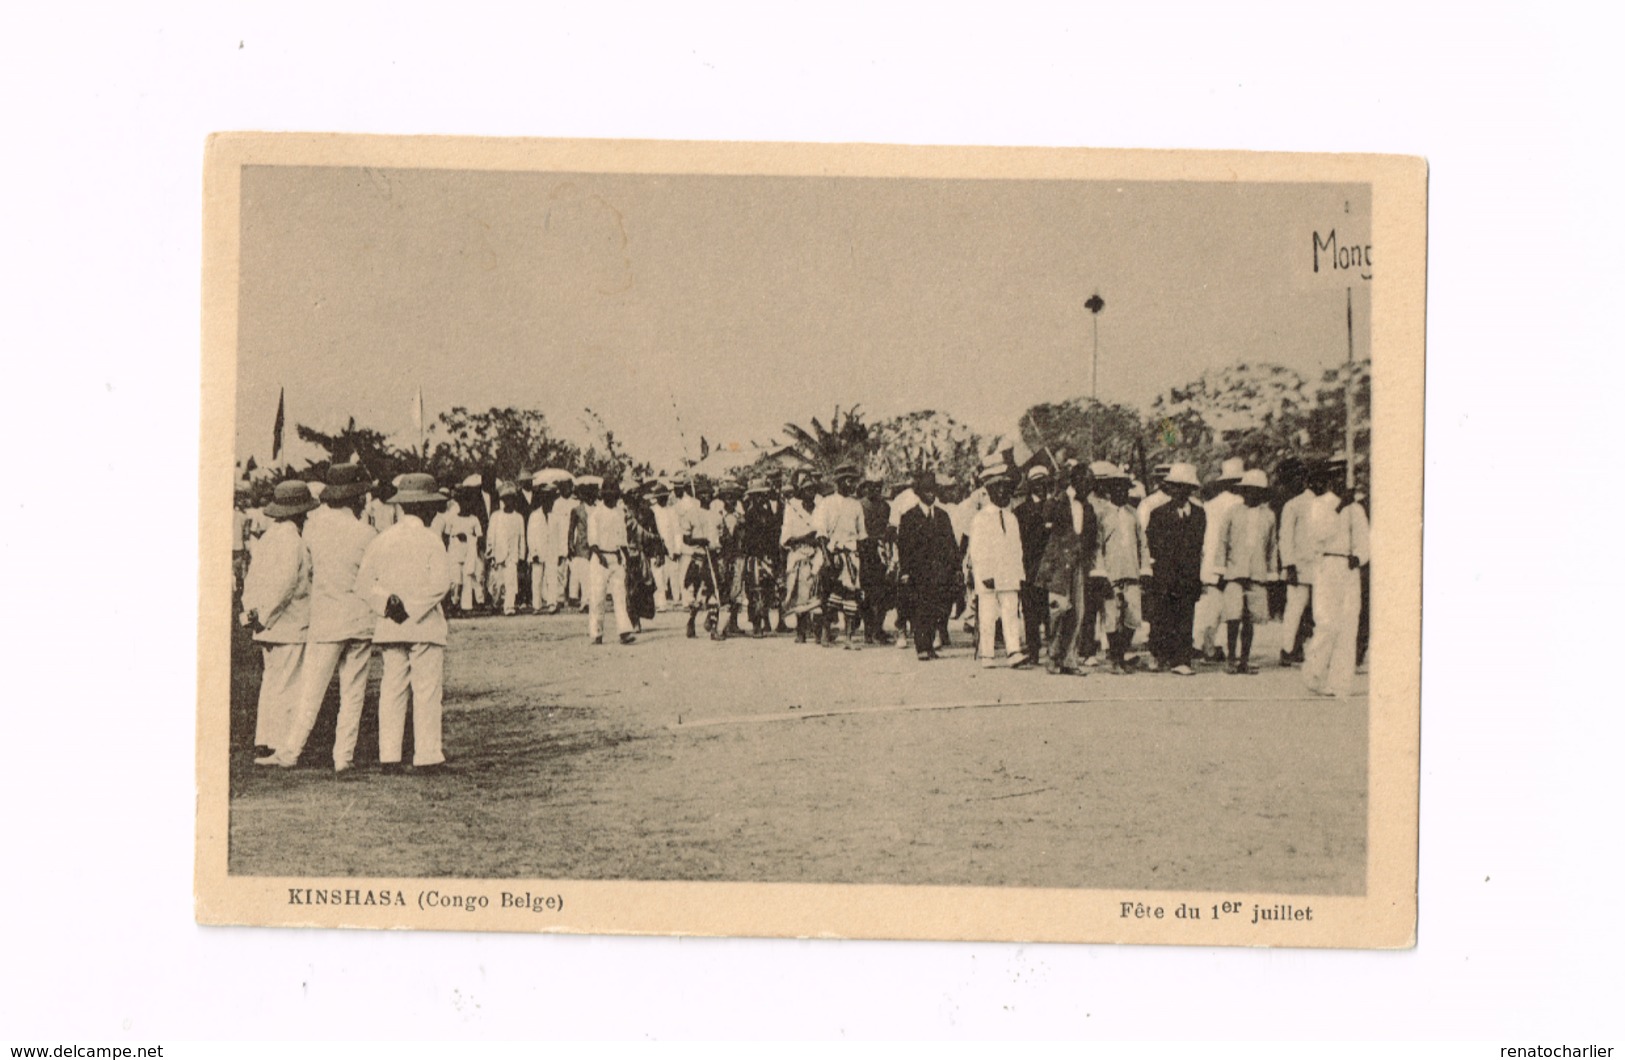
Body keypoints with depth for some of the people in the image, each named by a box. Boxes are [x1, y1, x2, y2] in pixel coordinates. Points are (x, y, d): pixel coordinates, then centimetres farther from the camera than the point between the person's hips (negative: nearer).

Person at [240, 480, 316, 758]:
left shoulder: (266, 537, 13)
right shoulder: (292, 542, -15)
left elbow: (251, 577, 14)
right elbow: (284, 586, -21)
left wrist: (251, 610, 9)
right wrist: (264, 618, -13)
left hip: (268, 628, 9)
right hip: (290, 628, -9)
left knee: (271, 683, 14)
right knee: (287, 688, -4)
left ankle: (263, 743, 17)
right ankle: (278, 746, -4)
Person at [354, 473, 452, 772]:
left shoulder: (382, 539, 9)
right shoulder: (430, 540, -6)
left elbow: (363, 582, 3)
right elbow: (440, 583, -17)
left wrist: (387, 602, -6)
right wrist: (414, 607, -11)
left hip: (389, 628, 5)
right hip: (424, 626, -5)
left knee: (391, 690, 7)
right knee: (427, 691, 0)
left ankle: (389, 756, 4)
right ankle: (426, 755, -1)